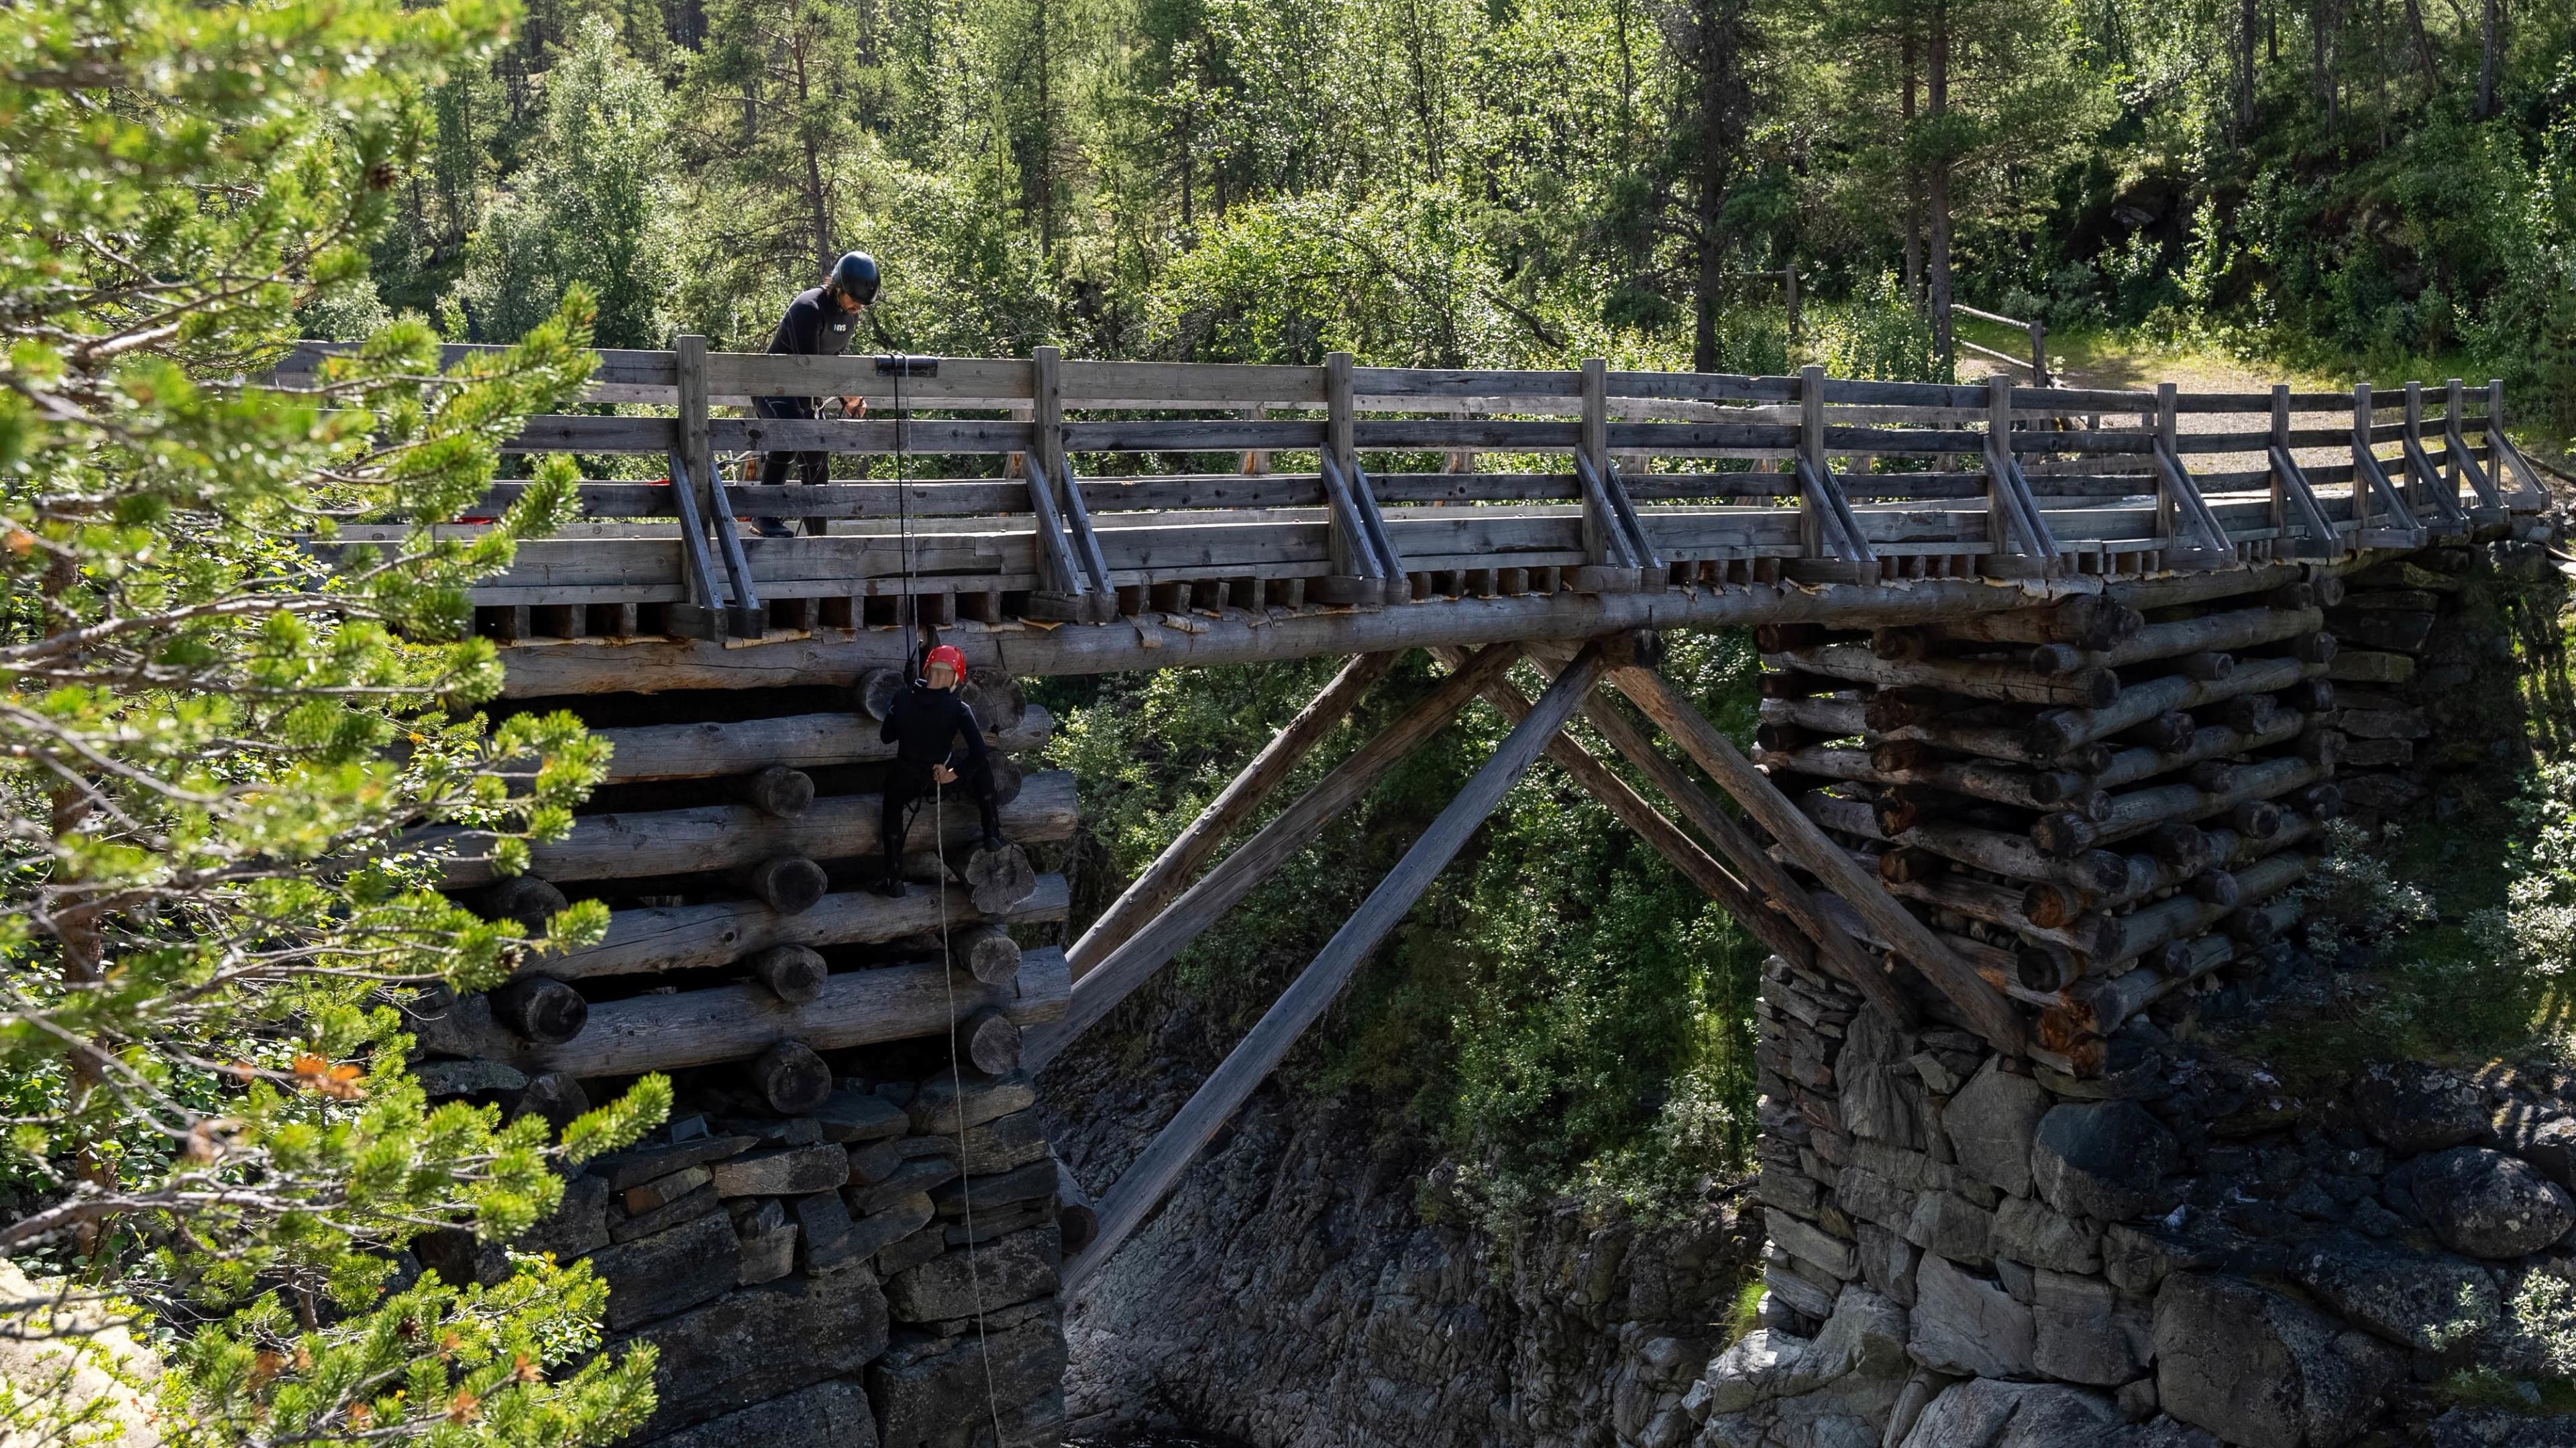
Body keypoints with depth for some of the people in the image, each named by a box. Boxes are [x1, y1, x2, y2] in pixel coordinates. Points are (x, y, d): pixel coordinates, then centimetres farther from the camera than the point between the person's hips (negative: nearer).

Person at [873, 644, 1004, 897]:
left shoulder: (903, 699, -13)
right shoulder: (958, 709, -19)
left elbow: (886, 737, 1)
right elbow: (979, 754, -23)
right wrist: (955, 775, -10)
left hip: (906, 779, 2)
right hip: (943, 771, -2)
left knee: (892, 810, 29)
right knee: (982, 767, 24)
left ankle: (895, 881, 26)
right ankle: (992, 835, 23)